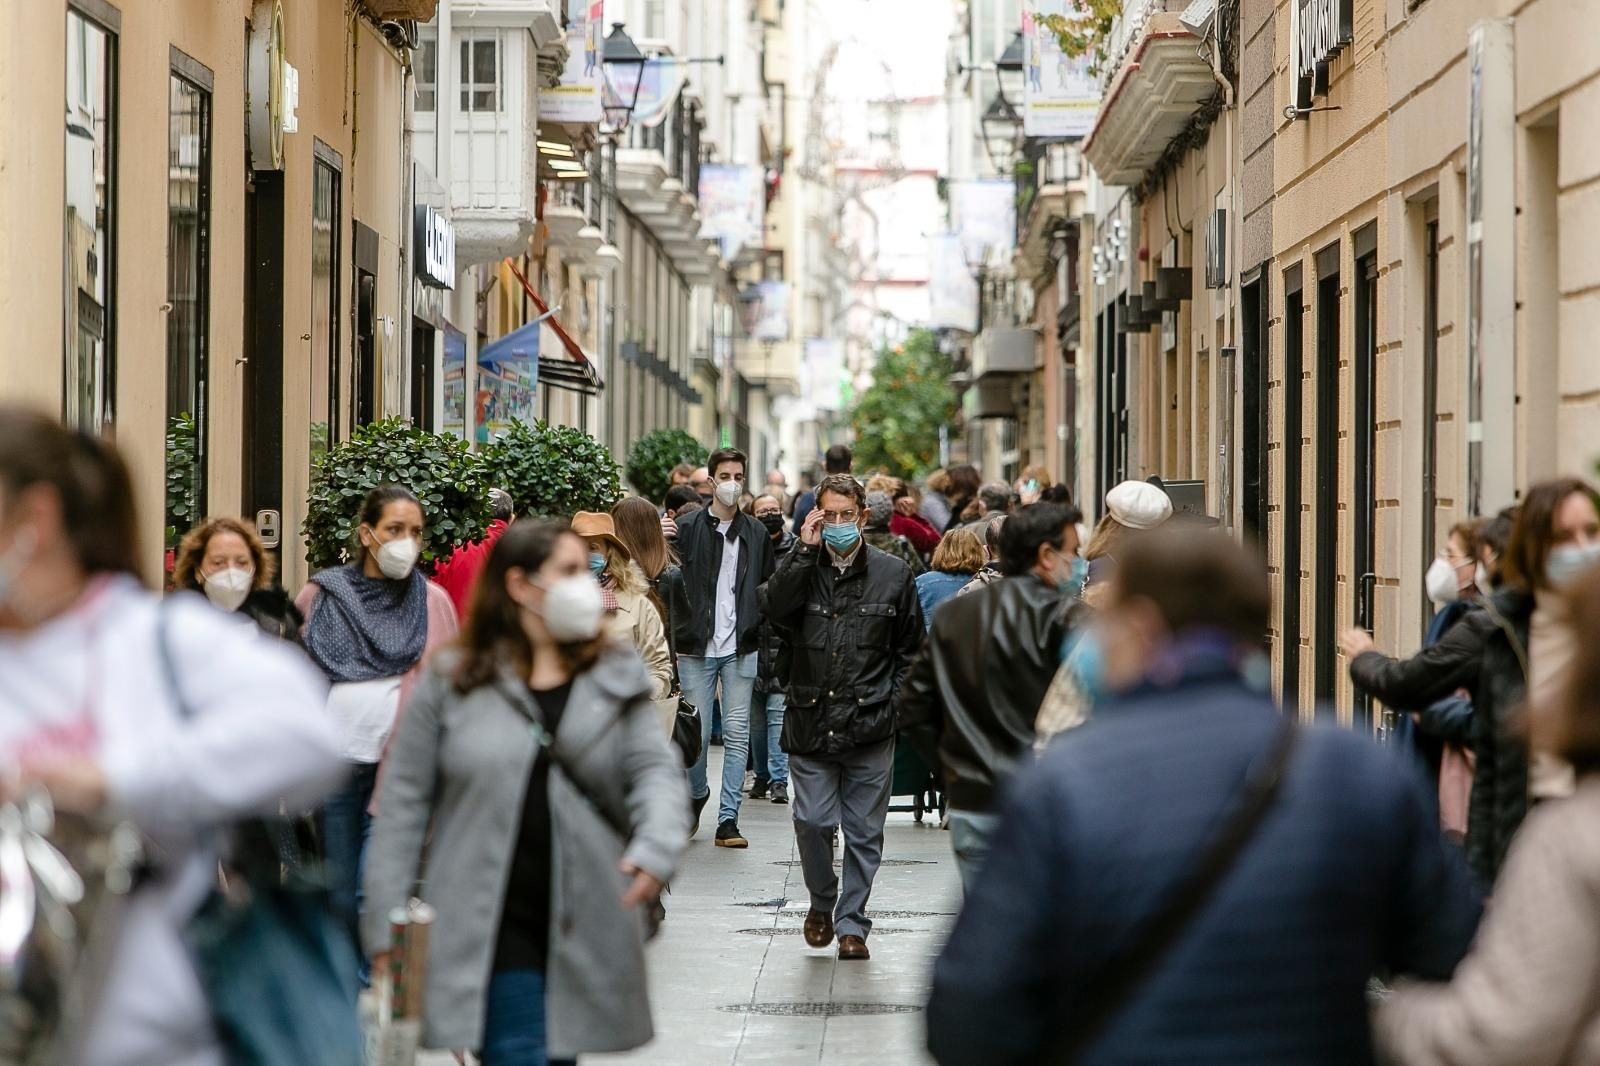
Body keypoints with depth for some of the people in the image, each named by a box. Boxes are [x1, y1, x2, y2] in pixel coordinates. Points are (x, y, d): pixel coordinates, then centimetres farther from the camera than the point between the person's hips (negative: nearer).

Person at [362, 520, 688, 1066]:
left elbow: (653, 769, 0)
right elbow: (404, 803, 3)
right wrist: (387, 927, -1)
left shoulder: (616, 676, 8)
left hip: (585, 932, 3)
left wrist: (657, 846, -22)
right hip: (490, 932, -3)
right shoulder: (450, 683, 1)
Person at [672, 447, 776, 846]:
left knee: (737, 734, -1)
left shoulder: (757, 533, 10)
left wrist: (766, 643, 3)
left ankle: (728, 819, 2)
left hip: (741, 649, 2)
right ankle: (697, 794, 29)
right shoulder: (687, 528, 2)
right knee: (697, 732, 2)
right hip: (697, 648, -2)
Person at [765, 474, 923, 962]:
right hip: (811, 721, 0)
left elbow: (910, 649, 11)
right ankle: (822, 900, 24)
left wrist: (893, 702, 3)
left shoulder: (893, 574, 4)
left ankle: (851, 922, 16)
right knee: (812, 821, -2)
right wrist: (806, 550, -17)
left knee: (864, 831, 4)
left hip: (870, 726, 0)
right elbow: (777, 608, -17)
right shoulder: (802, 568, 4)